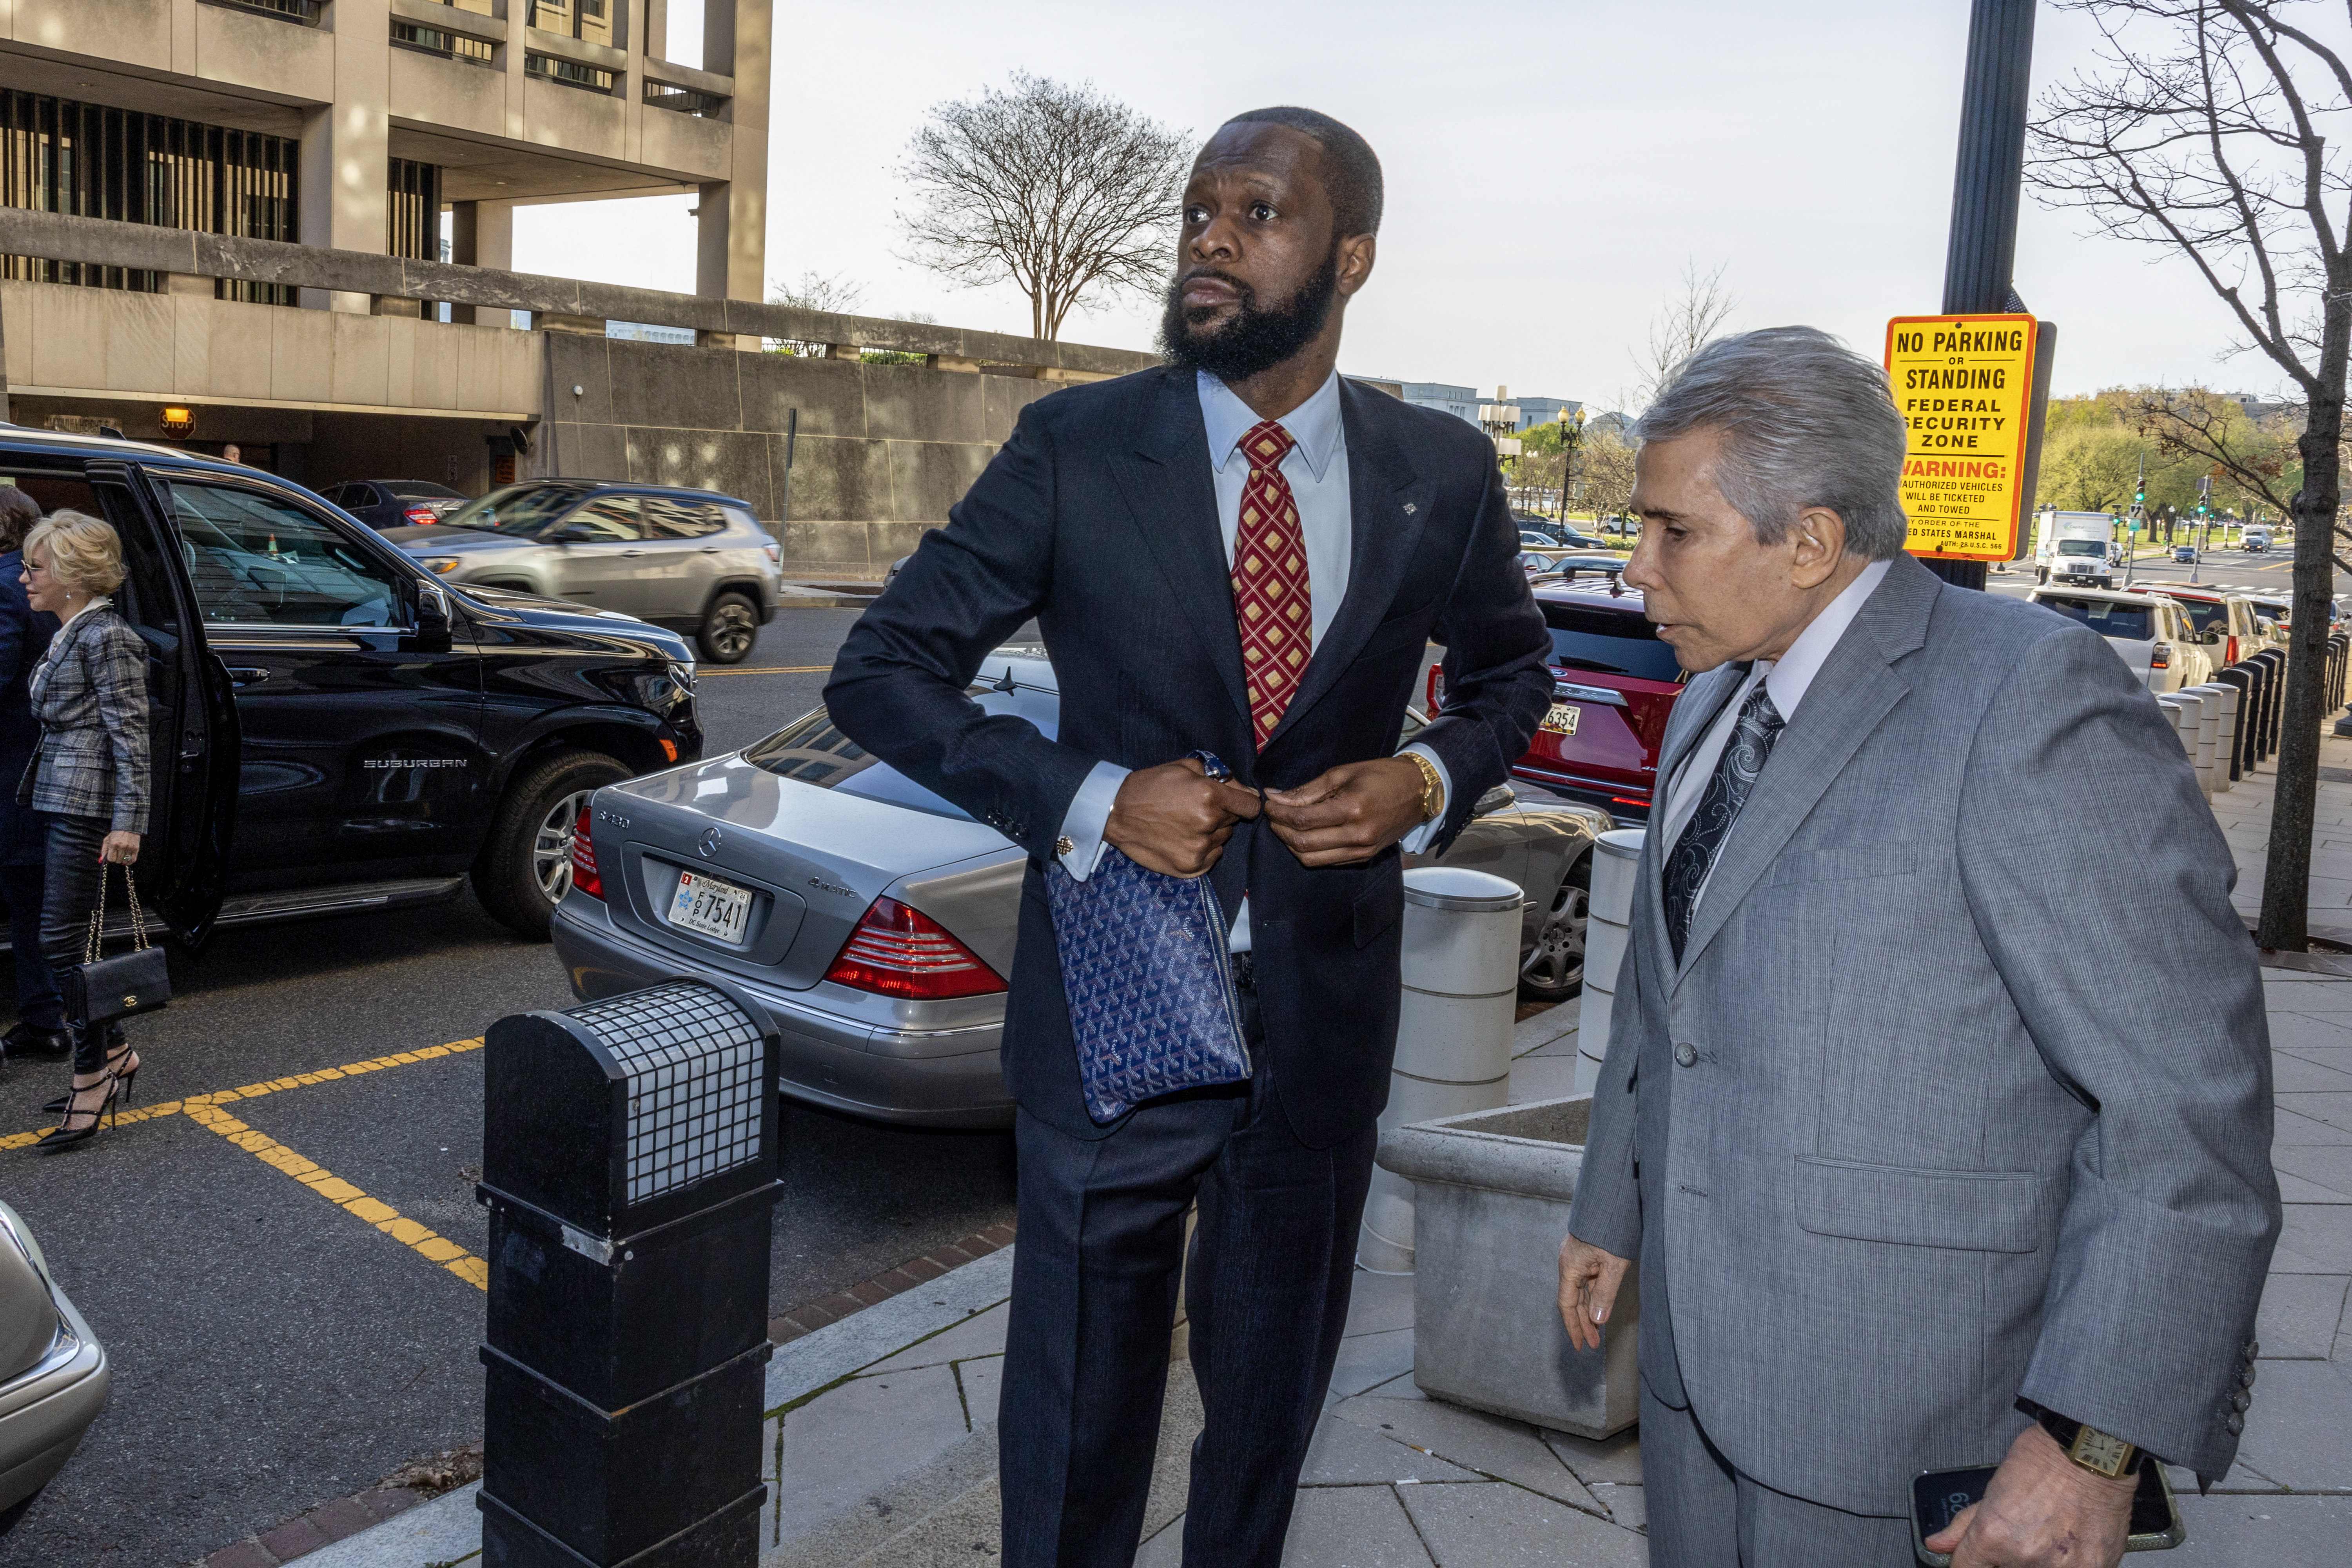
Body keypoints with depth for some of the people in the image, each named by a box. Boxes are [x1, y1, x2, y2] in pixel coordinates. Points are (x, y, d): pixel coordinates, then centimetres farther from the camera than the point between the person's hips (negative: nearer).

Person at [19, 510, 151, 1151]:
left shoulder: (105, 636, -12)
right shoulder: (68, 636, 17)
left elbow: (130, 733, -16)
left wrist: (127, 821, -21)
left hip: (87, 807, -10)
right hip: (63, 802, 10)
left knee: (64, 939, -7)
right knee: (68, 938, 12)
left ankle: (90, 1084, 0)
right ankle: (115, 1053, 23)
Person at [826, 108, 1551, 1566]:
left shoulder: (1444, 472, -3)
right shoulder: (1075, 449, -9)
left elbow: (1512, 664, 14)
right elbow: (880, 672, -6)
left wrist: (1429, 783, -8)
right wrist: (1088, 796, -20)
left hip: (1327, 1009, 3)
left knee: (1274, 1384, 23)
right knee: (1082, 1401, 14)